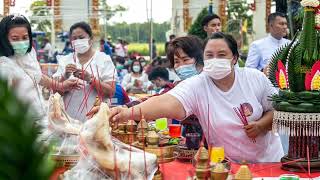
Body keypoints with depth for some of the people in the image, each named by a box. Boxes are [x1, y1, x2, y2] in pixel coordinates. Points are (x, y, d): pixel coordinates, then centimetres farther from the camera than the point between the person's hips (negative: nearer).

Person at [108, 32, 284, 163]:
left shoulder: (256, 78, -9)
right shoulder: (196, 85, -17)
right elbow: (168, 103, -34)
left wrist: (260, 125, -20)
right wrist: (130, 113, -51)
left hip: (268, 159, 2)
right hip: (227, 165, -2)